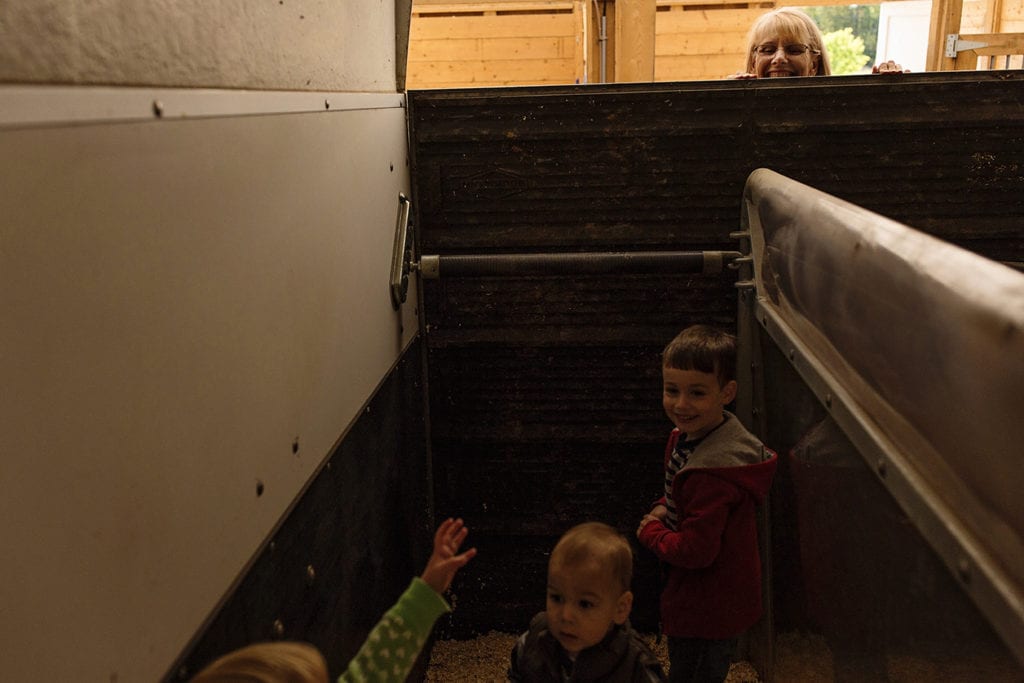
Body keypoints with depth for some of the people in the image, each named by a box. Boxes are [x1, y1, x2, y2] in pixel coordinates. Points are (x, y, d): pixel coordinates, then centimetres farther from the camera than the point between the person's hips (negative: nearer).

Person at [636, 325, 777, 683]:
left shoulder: (711, 473, -34)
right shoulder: (688, 436, -3)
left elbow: (695, 551, -29)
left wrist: (649, 531, -14)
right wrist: (664, 508, -4)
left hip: (707, 614, -9)